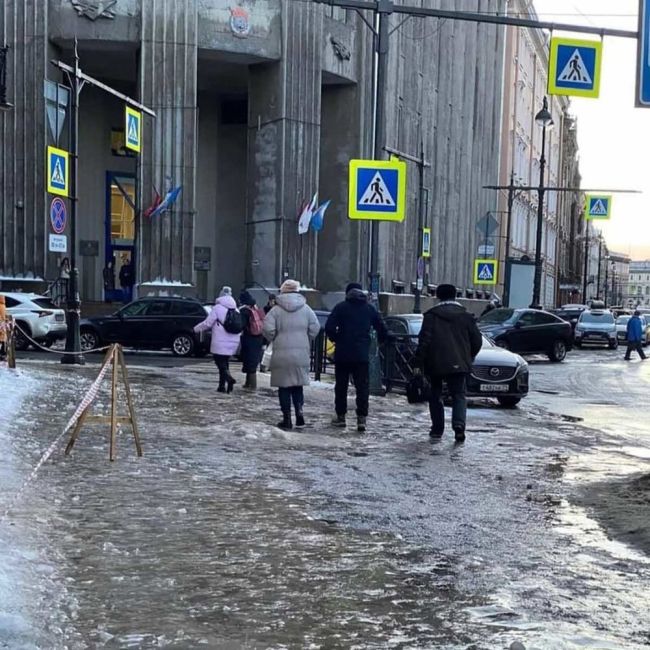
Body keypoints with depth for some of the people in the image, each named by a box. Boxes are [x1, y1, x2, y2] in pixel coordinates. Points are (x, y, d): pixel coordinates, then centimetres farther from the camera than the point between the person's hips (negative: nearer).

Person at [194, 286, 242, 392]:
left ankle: (229, 378, -25)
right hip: (233, 343, 6)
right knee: (224, 363, 15)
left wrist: (196, 328, 8)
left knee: (221, 363, -1)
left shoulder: (217, 308, -9)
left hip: (220, 342, -6)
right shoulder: (236, 310, 10)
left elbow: (207, 323, -7)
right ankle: (222, 386, 13)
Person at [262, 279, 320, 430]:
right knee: (298, 385, 16)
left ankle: (287, 418, 4)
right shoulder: (306, 309, 3)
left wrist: (273, 340, 6)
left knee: (284, 387, 5)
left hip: (281, 354, -2)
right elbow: (315, 327, -1)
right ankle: (299, 409, -2)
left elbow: (268, 328, -13)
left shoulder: (276, 310, -4)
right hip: (302, 353, 2)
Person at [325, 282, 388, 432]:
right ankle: (361, 418, -7)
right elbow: (382, 330, 7)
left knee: (341, 386, 10)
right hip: (362, 355, 1)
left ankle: (340, 416, 15)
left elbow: (329, 327, -11)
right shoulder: (370, 309, 7)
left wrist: (336, 339, 5)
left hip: (342, 353, -1)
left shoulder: (341, 307, -2)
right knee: (362, 386, 2)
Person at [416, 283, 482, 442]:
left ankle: (437, 429, 14)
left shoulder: (431, 315, -2)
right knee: (459, 395, 5)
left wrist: (420, 361, -3)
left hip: (435, 364, -1)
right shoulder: (466, 316, 6)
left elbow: (424, 340, -9)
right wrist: (468, 358, 21)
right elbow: (477, 341, 7)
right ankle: (459, 424, -20)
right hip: (458, 364, 1)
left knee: (435, 395, 14)